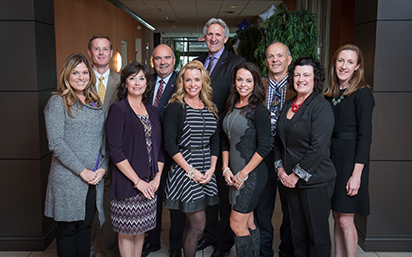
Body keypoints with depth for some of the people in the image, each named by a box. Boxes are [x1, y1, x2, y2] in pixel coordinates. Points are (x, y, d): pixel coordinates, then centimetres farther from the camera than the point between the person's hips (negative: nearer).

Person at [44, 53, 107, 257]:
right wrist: (82, 171, -14)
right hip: (68, 178, -5)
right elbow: (56, 143, -13)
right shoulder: (57, 102, -5)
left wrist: (102, 167, -2)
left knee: (85, 226, 14)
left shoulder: (96, 102, 12)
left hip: (94, 178, 5)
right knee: (67, 229, 7)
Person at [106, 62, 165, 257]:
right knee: (127, 232, 5)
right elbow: (115, 151, -14)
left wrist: (157, 178, 0)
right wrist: (137, 181, -15)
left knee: (140, 229, 15)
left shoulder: (152, 111, 11)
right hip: (127, 183, -5)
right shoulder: (118, 110, -7)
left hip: (149, 184, 5)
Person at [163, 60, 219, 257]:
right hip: (183, 169, -5)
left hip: (206, 171, 5)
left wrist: (211, 169, -1)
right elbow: (170, 145, -10)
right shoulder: (175, 107, -7)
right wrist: (190, 170, -14)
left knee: (192, 223, 12)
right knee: (198, 224, -5)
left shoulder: (211, 109, 10)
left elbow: (215, 141, 12)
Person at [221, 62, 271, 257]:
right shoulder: (232, 108, 9)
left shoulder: (259, 111, -12)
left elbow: (263, 147, -15)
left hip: (252, 174, -7)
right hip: (235, 174, 7)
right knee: (248, 223, 14)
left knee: (237, 225, -3)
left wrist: (244, 173, -13)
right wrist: (226, 169, 4)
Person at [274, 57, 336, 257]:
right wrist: (280, 168, 4)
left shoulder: (321, 107, -11)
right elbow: (278, 140, 17)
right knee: (297, 230, 14)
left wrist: (297, 174, -14)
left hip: (316, 181, -6)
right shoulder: (288, 106, 12)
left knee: (317, 233, 5)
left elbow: (318, 147, -18)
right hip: (291, 180, 7)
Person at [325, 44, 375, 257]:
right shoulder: (331, 94, 11)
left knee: (345, 220, -1)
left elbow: (365, 135, -13)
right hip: (331, 157, 7)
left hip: (350, 159, -6)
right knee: (336, 216, 13)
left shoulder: (362, 93, -9)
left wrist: (356, 174, -18)